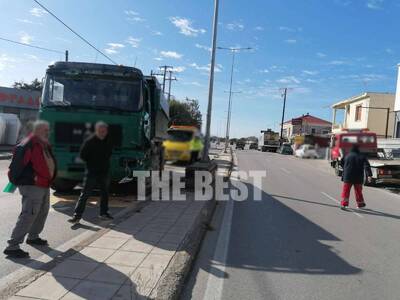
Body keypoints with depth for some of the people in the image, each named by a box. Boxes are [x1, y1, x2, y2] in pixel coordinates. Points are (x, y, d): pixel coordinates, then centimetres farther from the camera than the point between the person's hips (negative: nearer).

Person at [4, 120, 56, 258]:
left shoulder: (45, 145, 11)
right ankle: (12, 246, -5)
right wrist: (16, 180, -14)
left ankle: (33, 237, 39)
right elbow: (17, 165, -22)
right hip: (32, 186, -10)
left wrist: (49, 180, 20)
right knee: (28, 215, -12)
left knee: (43, 212, 22)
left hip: (44, 185, 10)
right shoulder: (27, 146, -19)